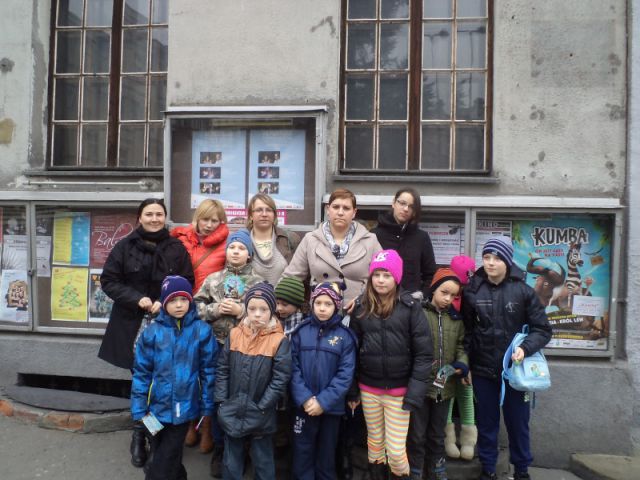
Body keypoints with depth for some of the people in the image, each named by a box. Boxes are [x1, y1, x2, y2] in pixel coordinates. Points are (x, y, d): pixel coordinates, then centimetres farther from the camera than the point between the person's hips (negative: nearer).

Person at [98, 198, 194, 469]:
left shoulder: (177, 248, 1)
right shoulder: (125, 246, 0)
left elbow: (187, 283, 2)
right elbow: (108, 280, 0)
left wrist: (165, 302, -13)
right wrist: (137, 299, -13)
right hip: (132, 324, 0)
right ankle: (139, 435, 25)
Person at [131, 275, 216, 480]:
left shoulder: (202, 331, -10)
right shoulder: (152, 332, -8)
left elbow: (208, 370, -4)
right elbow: (141, 372, -2)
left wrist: (207, 405, -2)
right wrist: (139, 407, -3)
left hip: (184, 407, -1)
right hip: (158, 406, 2)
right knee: (159, 456, 20)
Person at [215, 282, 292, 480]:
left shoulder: (279, 340, -13)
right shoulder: (234, 334, -3)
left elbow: (280, 379, -13)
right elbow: (222, 370, 2)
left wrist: (260, 408, -13)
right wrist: (222, 401, -4)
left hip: (261, 416, -3)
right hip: (232, 413, 3)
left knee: (263, 462, 15)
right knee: (231, 462, 19)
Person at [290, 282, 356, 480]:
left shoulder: (345, 336, -7)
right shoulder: (300, 332, -4)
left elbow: (345, 373, -10)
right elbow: (293, 368, -6)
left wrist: (323, 401, -16)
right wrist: (304, 398, -16)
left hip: (331, 406, 0)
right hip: (304, 405, 0)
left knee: (326, 452, 18)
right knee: (303, 452, 13)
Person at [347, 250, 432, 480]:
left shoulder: (410, 306, -9)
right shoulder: (361, 307, -1)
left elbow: (424, 353, -9)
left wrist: (415, 391, -13)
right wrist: (352, 390, 4)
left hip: (398, 390, -2)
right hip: (368, 389, 3)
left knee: (396, 449, 3)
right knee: (375, 442, 17)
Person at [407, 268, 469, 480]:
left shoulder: (457, 319, 5)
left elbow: (460, 346, 12)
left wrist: (462, 363, -6)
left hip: (445, 386, 5)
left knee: (438, 433, 22)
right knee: (417, 434, 9)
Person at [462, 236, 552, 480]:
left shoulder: (523, 291, -9)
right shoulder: (472, 291, -6)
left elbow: (542, 329, -4)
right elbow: (467, 331, 1)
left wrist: (525, 348, -21)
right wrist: (464, 364, -2)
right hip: (482, 370, 1)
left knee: (518, 423, 14)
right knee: (486, 422, 15)